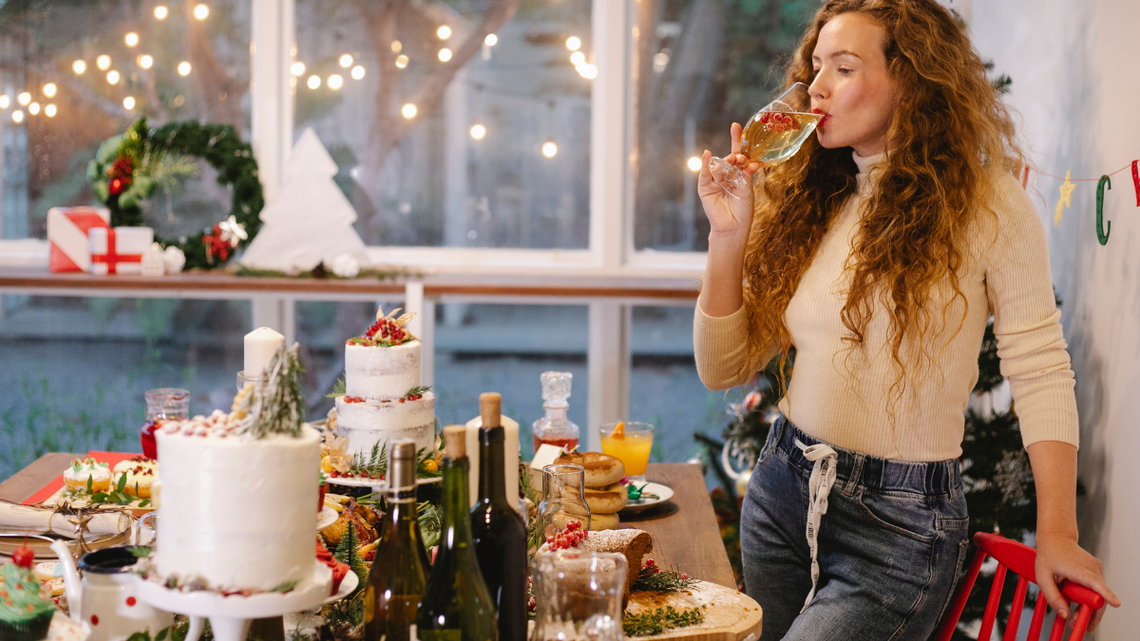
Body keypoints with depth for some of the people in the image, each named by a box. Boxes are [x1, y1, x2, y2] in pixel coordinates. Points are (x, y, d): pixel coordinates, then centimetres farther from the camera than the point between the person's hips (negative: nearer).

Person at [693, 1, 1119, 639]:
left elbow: (1040, 369, -8)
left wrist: (1057, 533, -13)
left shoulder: (988, 204, -9)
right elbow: (723, 367, 4)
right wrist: (729, 236, -9)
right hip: (780, 491, 5)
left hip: (901, 527, -5)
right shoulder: (806, 203, 4)